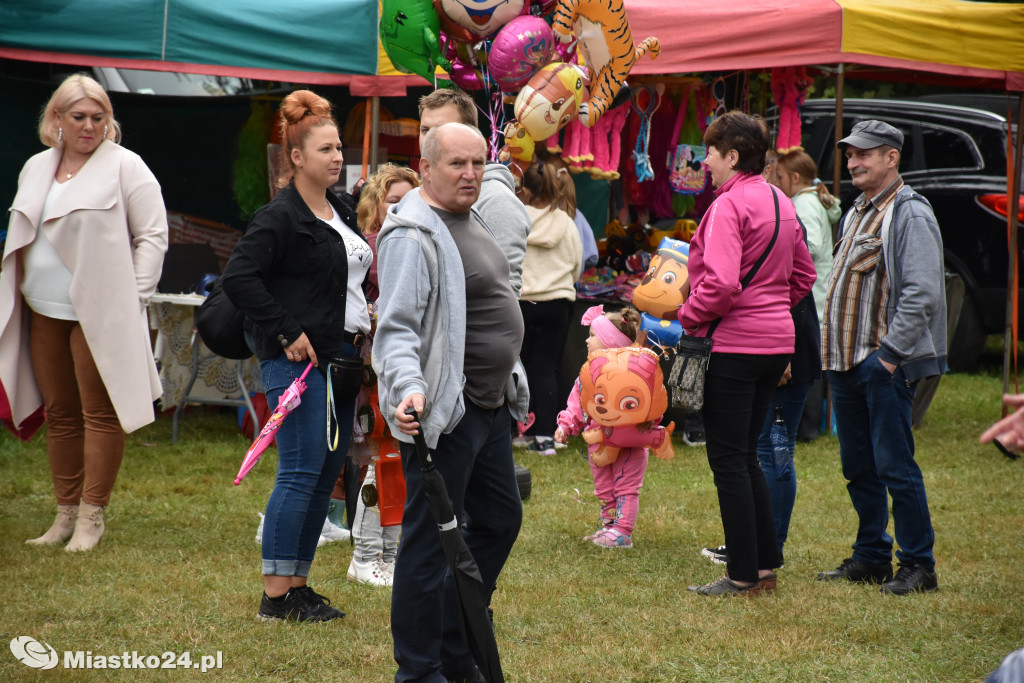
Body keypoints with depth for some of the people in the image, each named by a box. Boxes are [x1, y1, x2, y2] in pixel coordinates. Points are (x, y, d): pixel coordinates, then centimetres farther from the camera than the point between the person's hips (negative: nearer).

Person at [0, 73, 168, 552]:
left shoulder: (125, 167, -3)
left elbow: (152, 234, -5)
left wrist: (134, 298, -10)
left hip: (100, 313, -6)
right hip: (43, 313, 6)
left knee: (100, 413, -3)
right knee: (60, 414, 10)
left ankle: (92, 515, 3)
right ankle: (66, 513, 17)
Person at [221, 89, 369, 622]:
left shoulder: (341, 211, 15)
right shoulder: (279, 217, -11)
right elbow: (239, 277, -19)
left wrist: (362, 329, 16)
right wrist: (287, 332, -18)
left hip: (342, 356, 9)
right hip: (298, 359, -8)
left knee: (327, 474, 9)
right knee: (300, 472, -9)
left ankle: (298, 583, 17)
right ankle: (276, 593, -3)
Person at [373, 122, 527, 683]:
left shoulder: (470, 222, 15)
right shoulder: (412, 236, -16)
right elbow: (397, 327, -23)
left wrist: (510, 386, 27)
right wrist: (407, 389, -38)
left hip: (490, 407, 10)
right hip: (442, 412, -10)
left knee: (499, 520, 18)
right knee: (431, 540, -4)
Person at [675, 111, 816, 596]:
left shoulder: (728, 206, -15)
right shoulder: (782, 204, 12)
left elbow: (721, 284, -24)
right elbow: (803, 275, 20)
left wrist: (688, 315, -9)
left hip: (734, 344, -9)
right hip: (777, 342, 9)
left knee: (728, 460, -1)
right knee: (746, 456, 17)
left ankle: (743, 575, 0)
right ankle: (766, 565, 18)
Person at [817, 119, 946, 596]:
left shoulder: (910, 214, -10)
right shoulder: (857, 212, 18)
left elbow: (923, 294, -18)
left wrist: (890, 353, -19)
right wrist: (835, 353, 16)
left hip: (884, 364, -9)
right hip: (846, 361, 9)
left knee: (894, 466, -7)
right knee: (858, 467, 12)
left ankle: (918, 565, 0)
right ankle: (871, 557, 21)